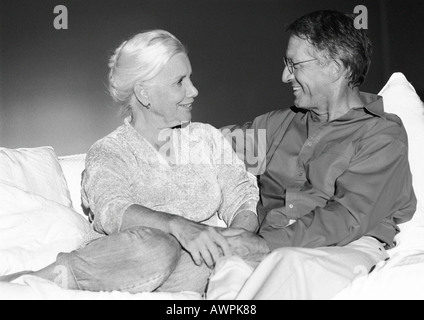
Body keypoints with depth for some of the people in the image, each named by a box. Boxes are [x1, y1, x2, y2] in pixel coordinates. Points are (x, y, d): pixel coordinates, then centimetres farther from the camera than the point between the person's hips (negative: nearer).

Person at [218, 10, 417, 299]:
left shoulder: (383, 136, -1)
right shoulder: (281, 121, 18)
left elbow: (349, 218, -13)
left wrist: (265, 244, -21)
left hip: (347, 247, -4)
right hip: (273, 246, 4)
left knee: (293, 262, -37)